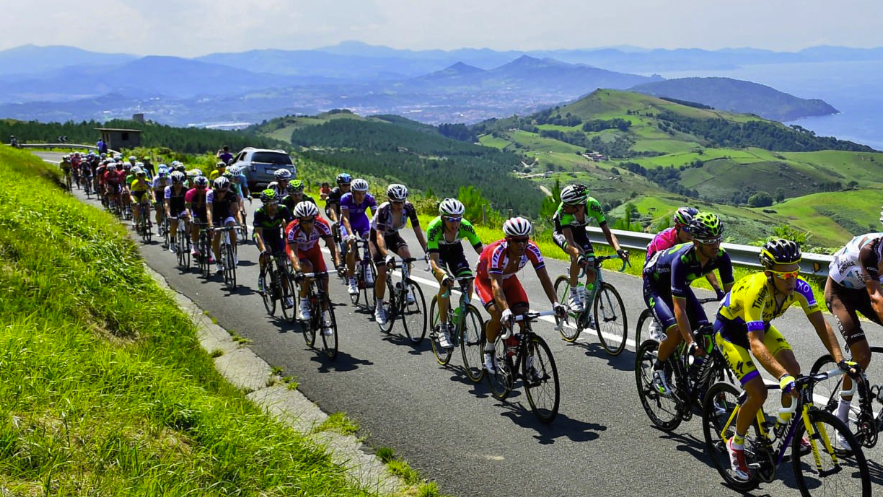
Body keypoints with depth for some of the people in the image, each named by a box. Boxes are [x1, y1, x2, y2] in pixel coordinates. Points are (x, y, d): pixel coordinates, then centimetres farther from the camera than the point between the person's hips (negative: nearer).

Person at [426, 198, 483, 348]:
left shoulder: (465, 226, -31)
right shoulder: (434, 227, -38)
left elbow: (481, 251, -27)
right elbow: (434, 260, -43)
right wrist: (443, 275, -61)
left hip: (455, 250, 3)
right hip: (437, 251, -3)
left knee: (468, 283, -18)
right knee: (445, 283, -28)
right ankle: (444, 330, -18)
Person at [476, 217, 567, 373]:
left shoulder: (531, 250, -28)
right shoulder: (497, 251, -39)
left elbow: (544, 278, -28)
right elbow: (496, 286, -47)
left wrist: (556, 303, -42)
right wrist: (506, 311, -62)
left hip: (509, 279, 4)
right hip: (486, 281, -4)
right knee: (498, 315, -29)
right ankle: (489, 351, -1)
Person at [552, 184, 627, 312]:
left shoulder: (593, 205, -33)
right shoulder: (563, 210, -39)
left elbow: (607, 232, -31)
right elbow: (569, 239, -44)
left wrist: (618, 249, -47)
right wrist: (580, 254, -62)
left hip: (580, 232, 3)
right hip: (561, 233, -3)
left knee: (592, 272, -10)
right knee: (577, 255, -35)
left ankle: (586, 307, 11)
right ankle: (573, 295, -17)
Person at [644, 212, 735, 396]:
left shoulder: (721, 257, -24)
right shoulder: (682, 259, -40)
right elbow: (679, 307, -41)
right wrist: (690, 343, -47)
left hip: (680, 286, 6)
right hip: (654, 285, -6)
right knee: (676, 332, -26)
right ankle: (658, 369, 1)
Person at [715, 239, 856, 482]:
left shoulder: (799, 286, -24)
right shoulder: (755, 291, -41)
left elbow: (820, 324, -20)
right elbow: (756, 345, -47)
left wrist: (840, 360, -31)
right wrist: (783, 377, -57)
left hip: (761, 325, 6)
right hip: (730, 331, -6)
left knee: (794, 372, -11)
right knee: (758, 393, -18)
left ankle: (784, 426, 15)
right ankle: (736, 444, 5)